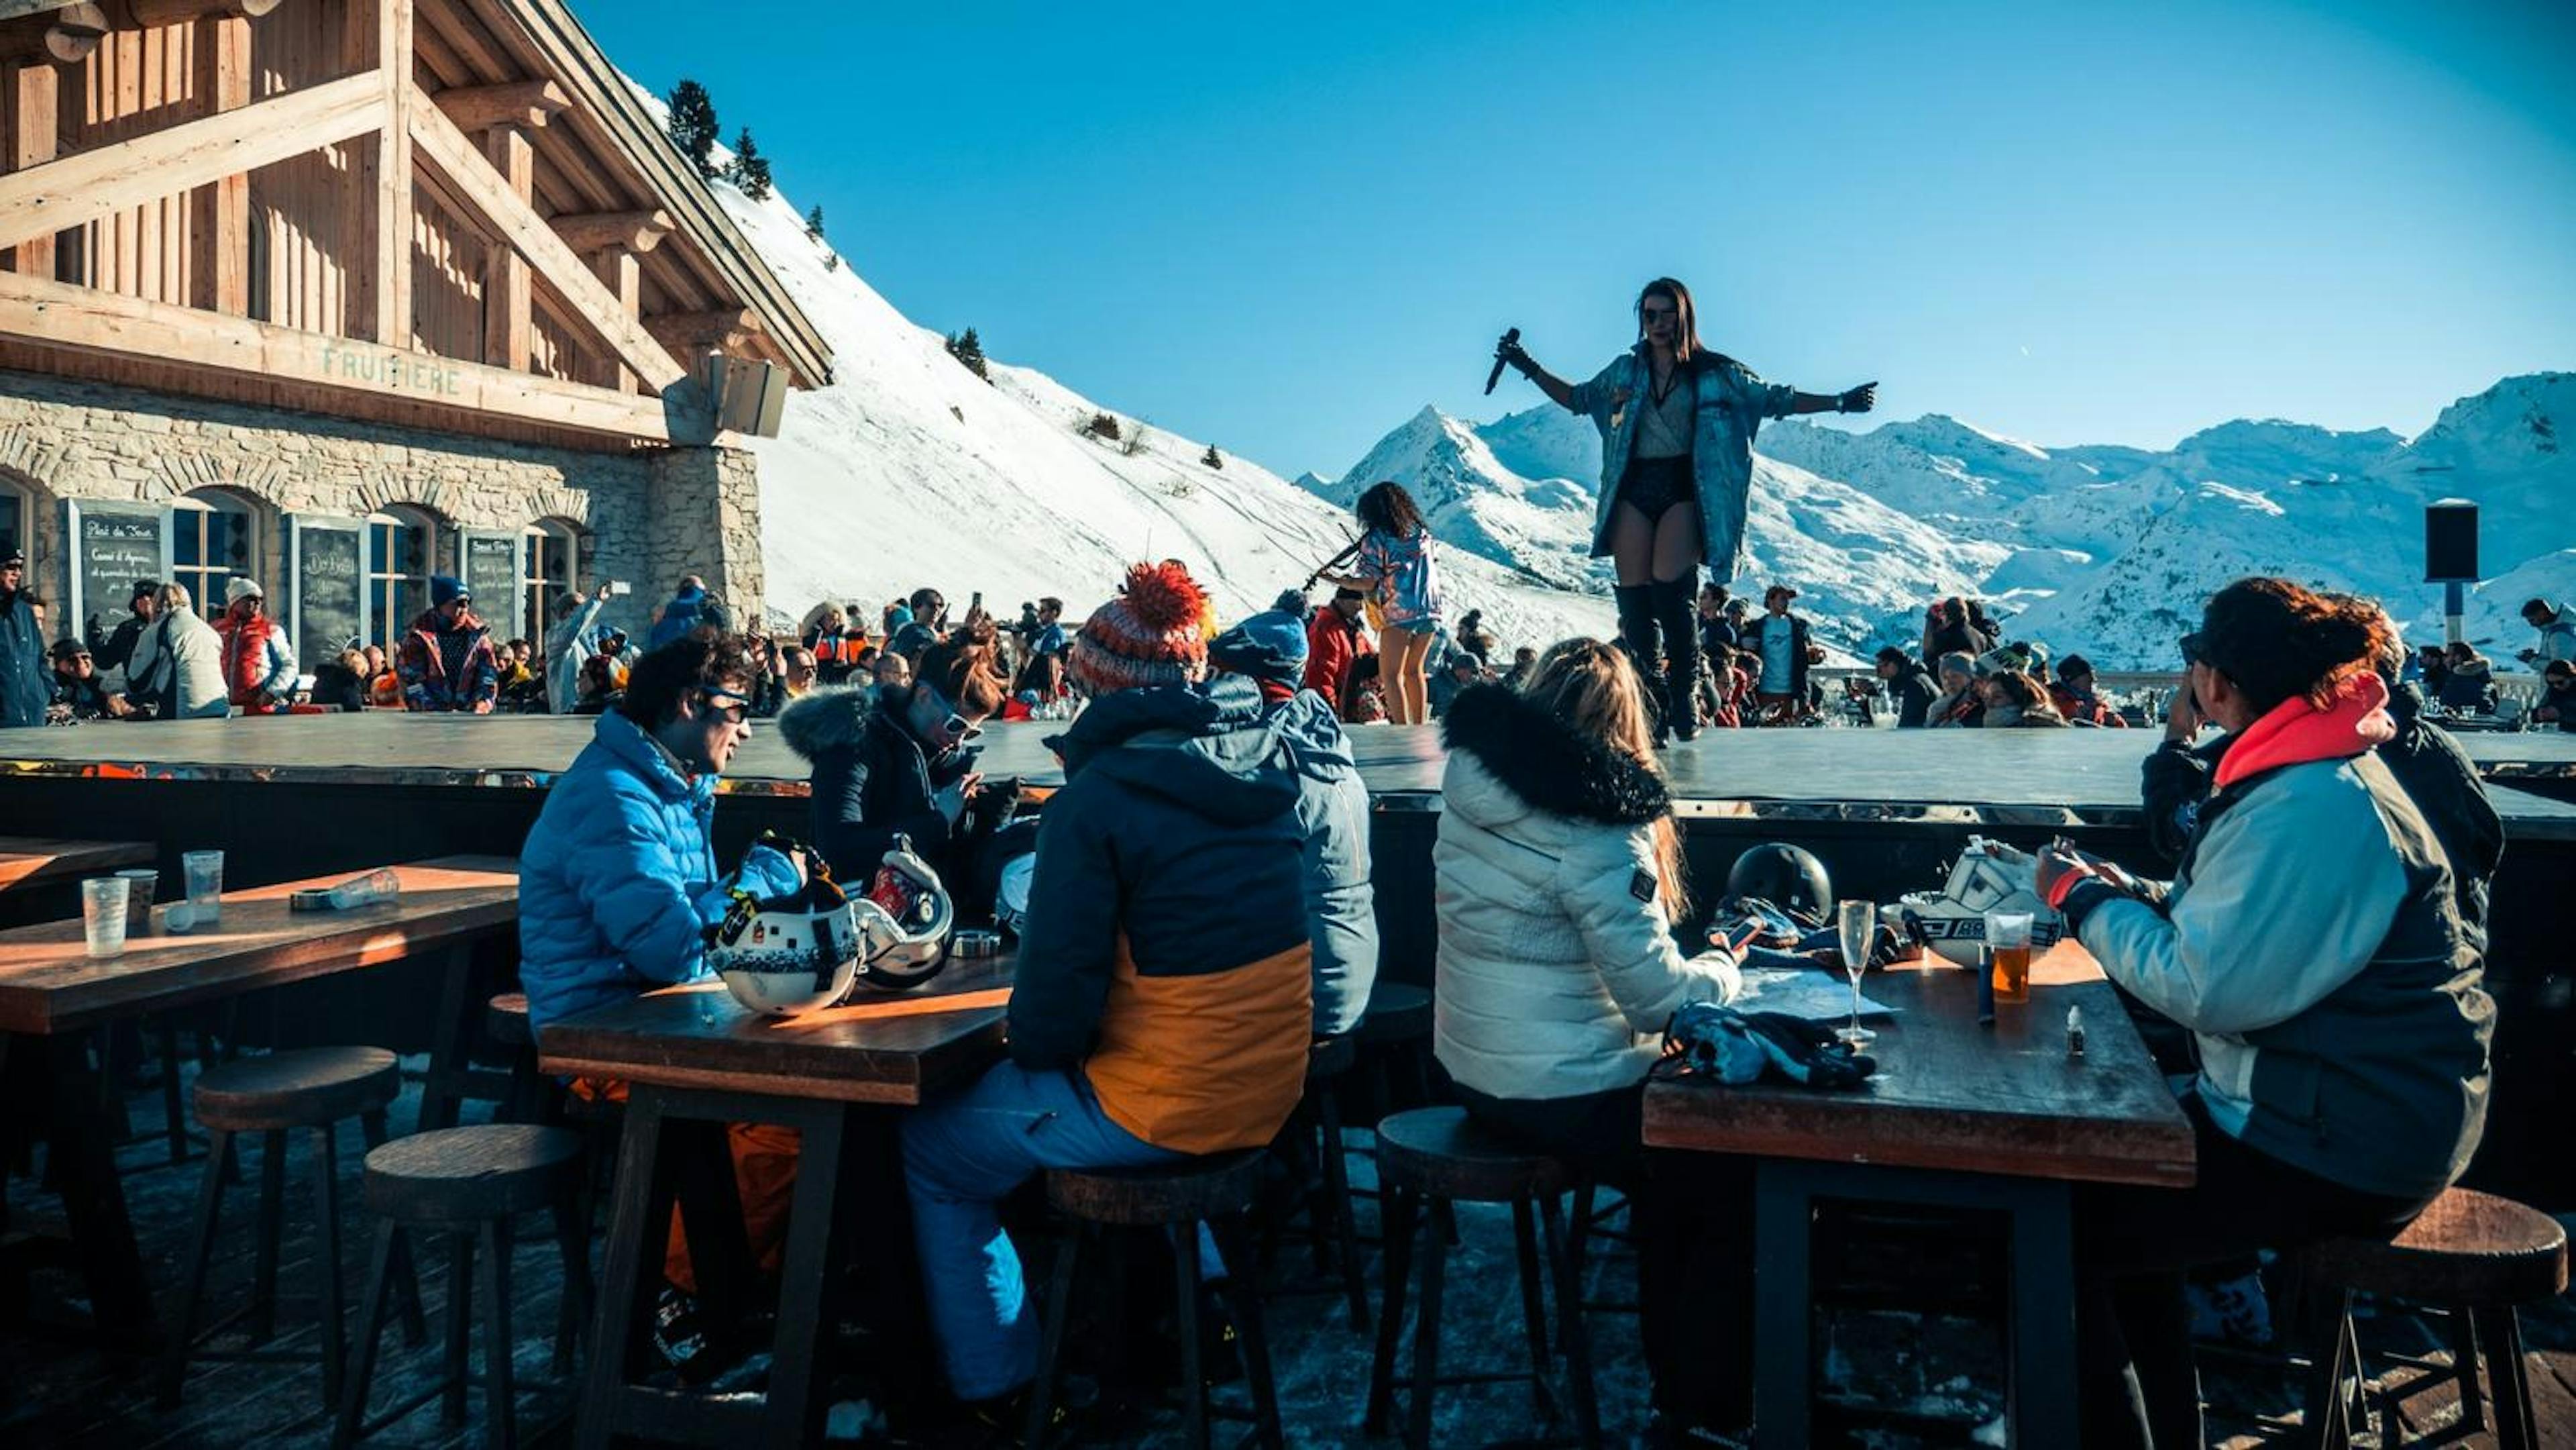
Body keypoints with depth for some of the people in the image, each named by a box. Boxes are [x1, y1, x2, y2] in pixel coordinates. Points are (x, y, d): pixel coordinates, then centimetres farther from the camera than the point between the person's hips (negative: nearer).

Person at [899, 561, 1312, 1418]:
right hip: (1267, 1093, 8)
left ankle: (994, 1387, 21)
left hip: (1164, 1106, -7)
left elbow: (1058, 983, -17)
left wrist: (1030, 1048, 3)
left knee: (932, 1149, 14)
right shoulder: (1262, 762, 1)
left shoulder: (1100, 797, -19)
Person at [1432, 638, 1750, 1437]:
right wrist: (1725, 968, 1)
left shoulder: (1472, 787, 0)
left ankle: (1675, 1371, 36)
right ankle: (1708, 1405, 20)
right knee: (1733, 1167, 10)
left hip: (1474, 1070, 8)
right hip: (1562, 1095, -8)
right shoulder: (1595, 830, -23)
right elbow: (1659, 998, -20)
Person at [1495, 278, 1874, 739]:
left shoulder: (1714, 373, 8)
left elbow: (1775, 399, 12)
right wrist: (1531, 369, 22)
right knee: (1635, 603, -5)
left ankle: (1683, 707, -13)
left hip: (1684, 490, -3)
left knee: (1670, 591, -21)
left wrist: (1839, 402, 8)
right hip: (1634, 489, 3)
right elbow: (1577, 398, 28)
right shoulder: (1625, 370, 15)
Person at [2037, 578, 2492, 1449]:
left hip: (2342, 1152, -11)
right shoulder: (2313, 772, 10)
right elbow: (2244, 931, 12)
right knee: (2116, 1167, 21)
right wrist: (2128, 895, -1)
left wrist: (2086, 900, -14)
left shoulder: (2313, 808, -25)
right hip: (2324, 1106, 11)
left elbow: (2206, 986, -27)